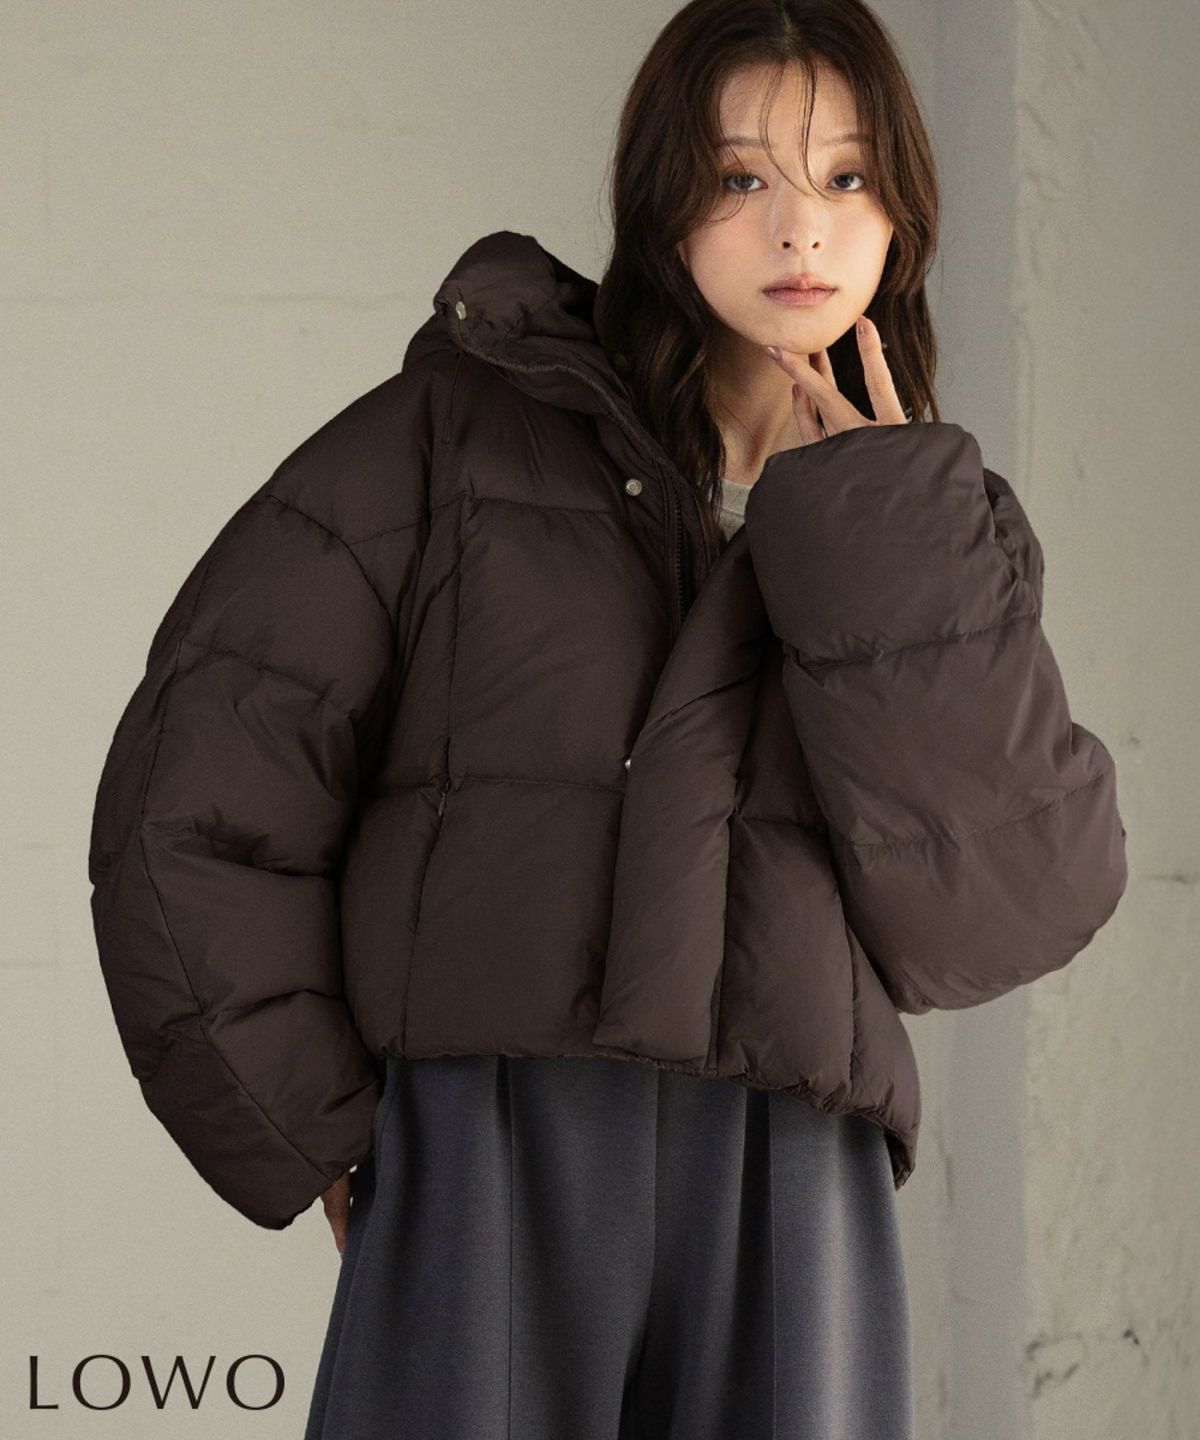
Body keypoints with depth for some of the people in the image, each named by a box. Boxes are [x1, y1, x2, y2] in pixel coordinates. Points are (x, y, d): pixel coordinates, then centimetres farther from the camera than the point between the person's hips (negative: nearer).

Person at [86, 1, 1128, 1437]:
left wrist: (876, 538, 1)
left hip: (790, 1202, 2)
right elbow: (196, 797, 3)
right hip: (481, 1178, -2)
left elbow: (1011, 908, 1)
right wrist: (316, 1127, 0)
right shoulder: (463, 429, 8)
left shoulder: (936, 541, 17)